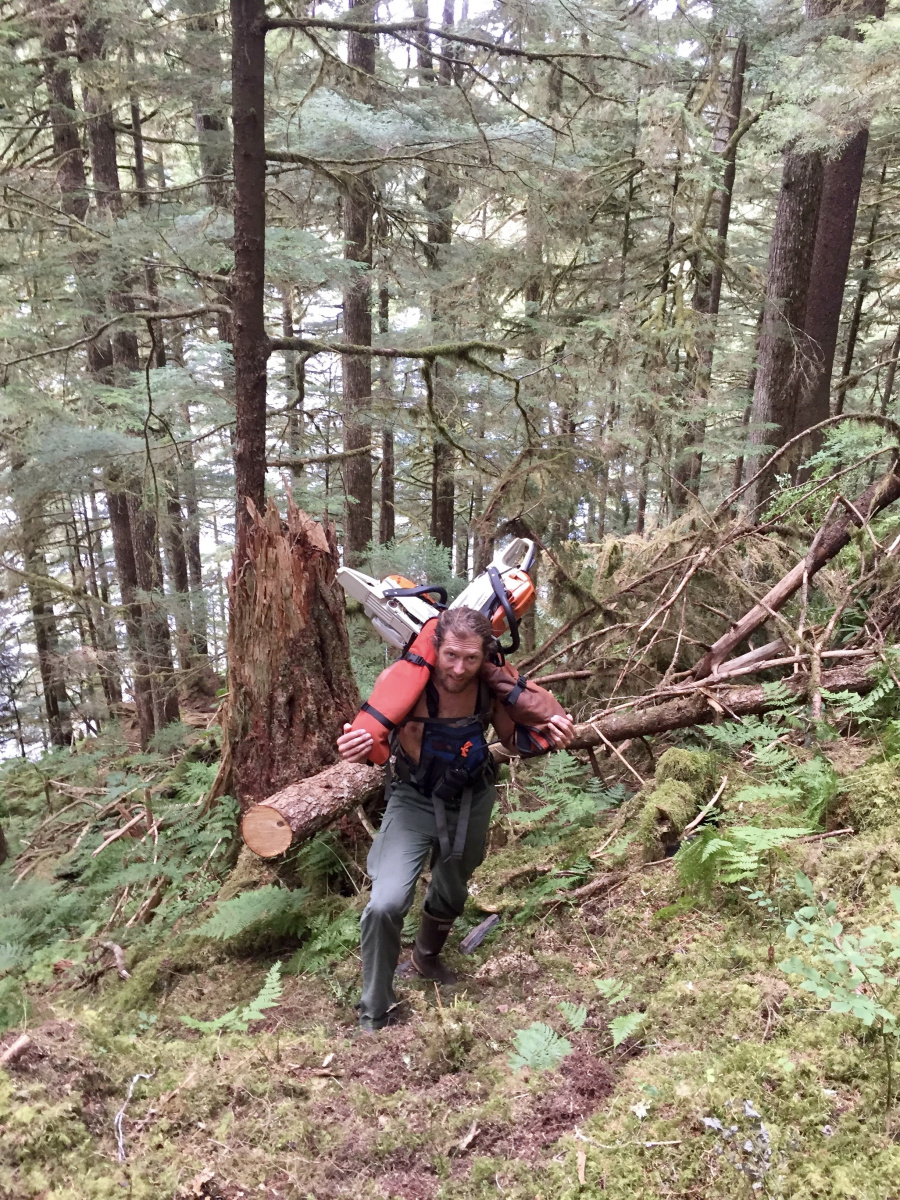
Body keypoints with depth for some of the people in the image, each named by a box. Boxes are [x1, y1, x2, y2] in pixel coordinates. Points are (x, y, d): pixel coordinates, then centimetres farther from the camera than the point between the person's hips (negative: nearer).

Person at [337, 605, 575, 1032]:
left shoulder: (491, 686, -18)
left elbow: (514, 742, -1)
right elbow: (368, 742, -18)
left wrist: (547, 733, -22)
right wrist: (355, 751, -42)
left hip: (472, 800, 4)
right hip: (414, 800, -3)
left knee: (450, 896, 25)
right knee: (386, 903, -21)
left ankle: (426, 959, 58)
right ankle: (374, 1015, 4)